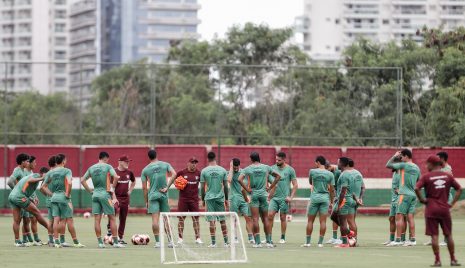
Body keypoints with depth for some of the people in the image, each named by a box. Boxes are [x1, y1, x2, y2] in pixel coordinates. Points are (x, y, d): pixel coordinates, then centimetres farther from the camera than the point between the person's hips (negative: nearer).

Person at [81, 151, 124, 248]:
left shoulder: (91, 168, 9)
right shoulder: (107, 167, -4)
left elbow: (82, 180, 8)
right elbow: (116, 177, -18)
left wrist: (90, 190, 11)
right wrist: (112, 187, -4)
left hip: (95, 195, 4)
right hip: (105, 194, -4)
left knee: (97, 219, 3)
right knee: (112, 218, 3)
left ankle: (100, 242, 1)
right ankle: (115, 242, 3)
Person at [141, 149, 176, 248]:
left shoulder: (145, 170, 2)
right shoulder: (165, 165, 3)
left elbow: (144, 187, 2)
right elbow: (174, 174, -11)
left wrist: (146, 201, 8)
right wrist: (167, 188, -8)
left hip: (152, 195, -1)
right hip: (164, 195, 1)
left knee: (155, 219, -4)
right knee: (166, 219, 9)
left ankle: (157, 242, -8)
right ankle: (170, 241, 10)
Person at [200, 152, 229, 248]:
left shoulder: (204, 171, -3)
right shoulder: (222, 170, 0)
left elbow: (202, 187, -1)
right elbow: (226, 186, 3)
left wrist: (203, 199, 9)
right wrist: (226, 199, 11)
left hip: (209, 198, -1)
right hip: (220, 197, 1)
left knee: (212, 220, -1)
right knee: (222, 220, 9)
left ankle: (213, 242, -4)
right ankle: (226, 242, 10)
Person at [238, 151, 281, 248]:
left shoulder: (247, 169, -2)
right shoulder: (266, 167, 6)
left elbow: (240, 179, -15)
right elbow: (278, 176, 11)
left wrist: (247, 189, -8)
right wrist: (270, 187, 9)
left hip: (253, 194, -2)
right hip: (264, 194, 2)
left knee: (255, 219, -2)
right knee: (265, 219, 9)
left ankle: (257, 242, -6)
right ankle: (269, 241, 8)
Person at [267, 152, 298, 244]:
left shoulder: (290, 170, -2)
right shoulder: (272, 168, 6)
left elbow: (295, 185, -1)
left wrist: (291, 197, -8)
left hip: (284, 198, -3)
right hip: (274, 197, 3)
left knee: (283, 218, 3)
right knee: (270, 215, -7)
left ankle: (283, 238, 12)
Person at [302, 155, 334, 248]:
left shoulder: (312, 171, -3)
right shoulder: (330, 174, 1)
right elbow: (332, 189, 2)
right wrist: (332, 201, 10)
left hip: (315, 197, -1)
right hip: (325, 198, 1)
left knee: (310, 221, 6)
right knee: (323, 221, 1)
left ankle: (308, 242, 6)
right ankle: (320, 242, 1)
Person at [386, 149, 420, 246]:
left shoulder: (404, 165, -9)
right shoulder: (416, 168, 12)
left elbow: (388, 165, -6)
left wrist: (394, 156, 5)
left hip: (404, 194, -7)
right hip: (413, 195, 7)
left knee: (399, 216, -6)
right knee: (410, 217, 7)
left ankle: (398, 240, -11)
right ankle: (412, 239, 5)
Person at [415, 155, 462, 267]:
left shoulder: (426, 177, -5)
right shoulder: (448, 176, 5)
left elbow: (416, 188, -19)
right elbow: (459, 189, 5)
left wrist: (422, 199, -5)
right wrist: (452, 203, 6)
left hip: (431, 209, -3)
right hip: (445, 209, 3)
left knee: (434, 236, 0)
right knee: (448, 235, 11)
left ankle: (437, 260, -3)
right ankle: (453, 260, 13)